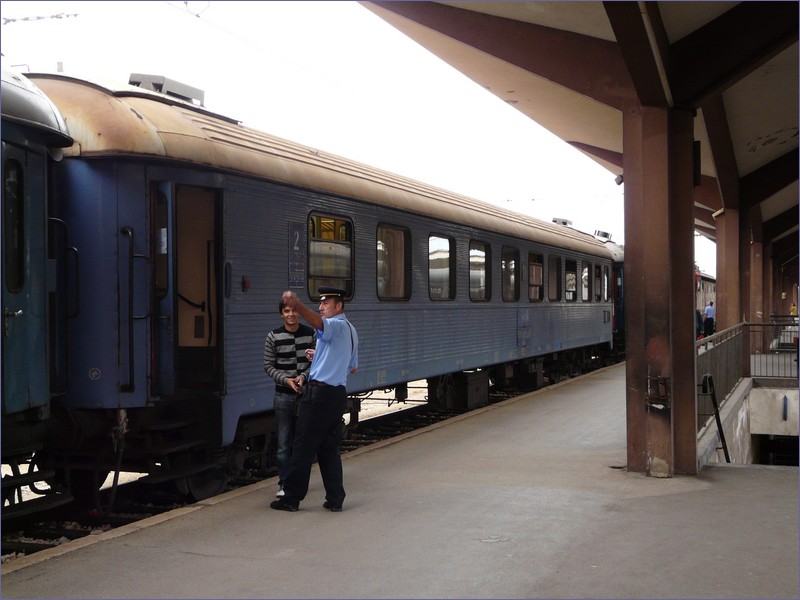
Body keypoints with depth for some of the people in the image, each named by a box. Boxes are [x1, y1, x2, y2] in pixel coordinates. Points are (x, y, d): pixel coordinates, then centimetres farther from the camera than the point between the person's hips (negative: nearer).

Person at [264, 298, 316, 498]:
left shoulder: (311, 334, 2)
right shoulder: (273, 337, -2)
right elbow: (268, 366, -1)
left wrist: (304, 376, -14)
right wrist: (286, 380, -15)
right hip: (283, 394, -1)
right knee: (284, 443, 0)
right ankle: (284, 484, 6)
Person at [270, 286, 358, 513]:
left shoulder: (336, 325, -9)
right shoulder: (350, 330, 20)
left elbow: (318, 323, -35)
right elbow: (353, 367, 29)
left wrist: (298, 306, -51)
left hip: (320, 391, -9)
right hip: (339, 392, 9)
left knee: (304, 447, -2)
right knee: (329, 448, 12)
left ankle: (292, 498, 3)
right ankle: (335, 500, 10)